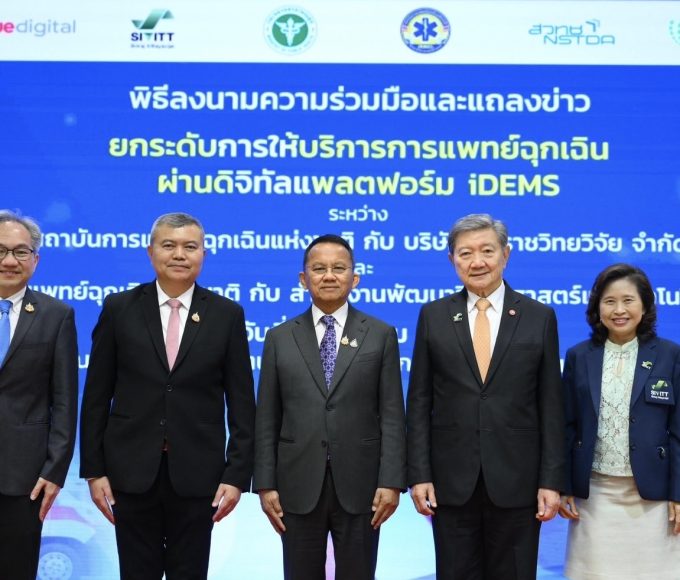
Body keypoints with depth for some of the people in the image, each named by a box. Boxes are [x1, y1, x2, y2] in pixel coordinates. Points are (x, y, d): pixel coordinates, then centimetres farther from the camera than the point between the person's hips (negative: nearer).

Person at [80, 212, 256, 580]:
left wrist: (237, 474, -5)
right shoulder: (119, 308, 1)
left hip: (197, 473, 0)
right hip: (132, 470, 0)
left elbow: (241, 403, 1)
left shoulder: (227, 314, 1)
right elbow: (96, 396, 3)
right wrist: (93, 469, -1)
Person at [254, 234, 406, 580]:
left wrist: (391, 481, -8)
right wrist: (265, 484, -1)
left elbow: (392, 415, 0)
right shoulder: (280, 338, 6)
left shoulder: (380, 335, 4)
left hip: (359, 484, -1)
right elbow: (267, 419, 5)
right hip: (298, 486, 1)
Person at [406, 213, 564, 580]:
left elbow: (550, 407, 2)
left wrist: (551, 481, -3)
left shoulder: (539, 317, 2)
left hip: (516, 481, 0)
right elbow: (419, 402, 3)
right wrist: (419, 474, -3)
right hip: (451, 481, 1)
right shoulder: (433, 316, 4)